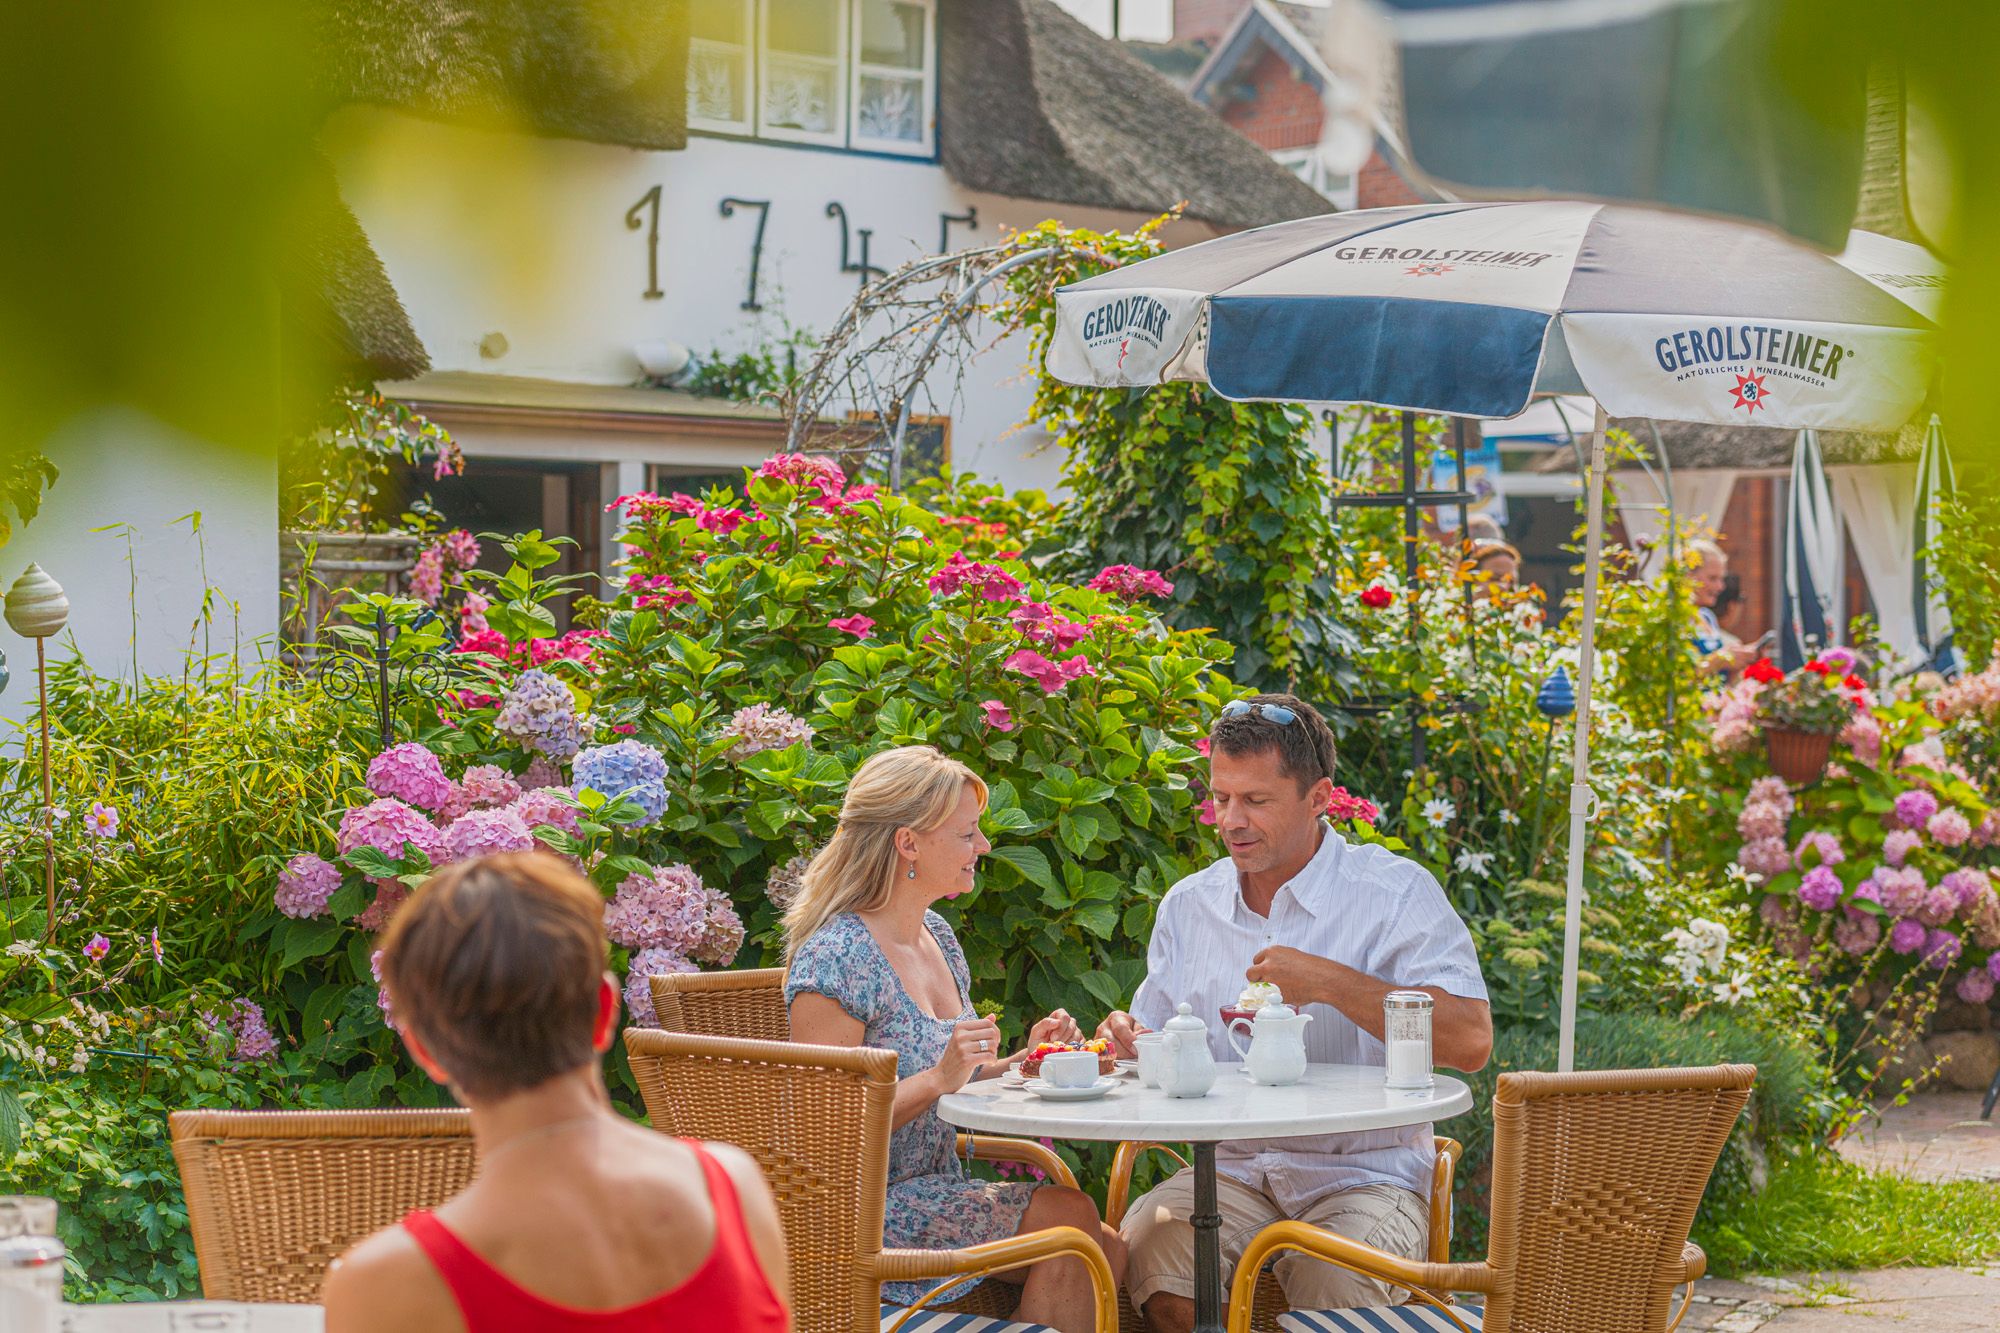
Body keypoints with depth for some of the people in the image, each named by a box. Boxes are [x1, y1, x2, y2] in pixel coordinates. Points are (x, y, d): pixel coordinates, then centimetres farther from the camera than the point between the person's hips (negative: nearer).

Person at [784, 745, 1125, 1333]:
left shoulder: (936, 936, 13)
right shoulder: (836, 957, -15)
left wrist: (1024, 1060, 5)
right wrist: (939, 1078, -26)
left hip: (937, 1192, 8)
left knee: (1107, 1251, -13)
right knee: (1067, 1215, -22)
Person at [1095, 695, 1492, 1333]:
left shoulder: (1394, 892, -3)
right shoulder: (1188, 904, 12)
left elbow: (1471, 1041, -15)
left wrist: (1332, 983, -20)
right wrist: (1133, 1042, -6)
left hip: (1363, 1174, -4)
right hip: (1231, 1169, 4)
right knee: (1147, 1245, -28)